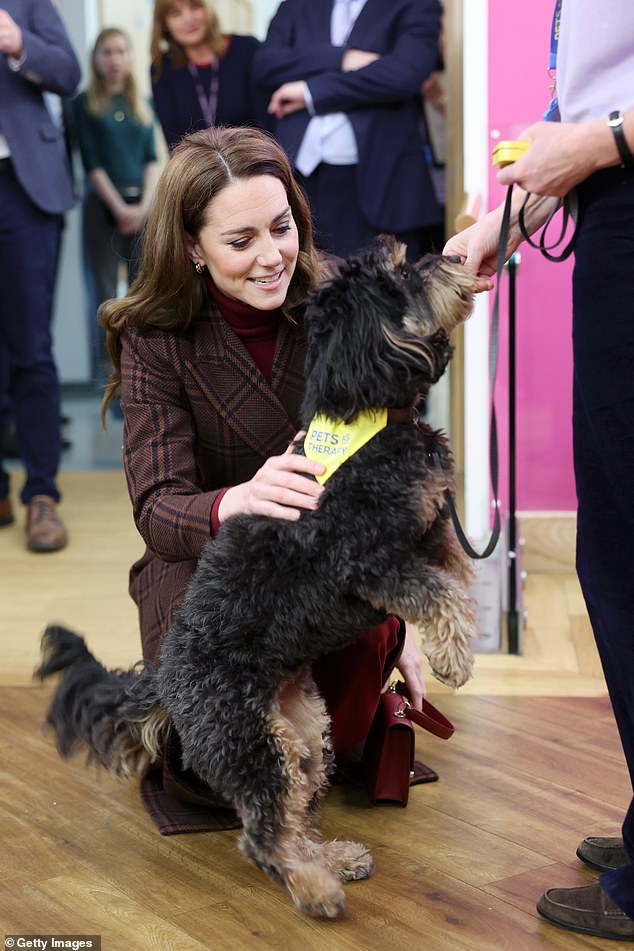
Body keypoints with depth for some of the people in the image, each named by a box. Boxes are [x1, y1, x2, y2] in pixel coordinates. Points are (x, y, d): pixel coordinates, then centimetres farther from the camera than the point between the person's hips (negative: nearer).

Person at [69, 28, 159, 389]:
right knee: (104, 294, -4)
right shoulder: (84, 103, 3)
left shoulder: (141, 105, 14)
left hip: (143, 204, 3)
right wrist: (119, 207, -11)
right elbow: (91, 162, -4)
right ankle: (110, 382, -2)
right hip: (102, 206, -3)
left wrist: (144, 204, -8)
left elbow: (152, 158, 7)